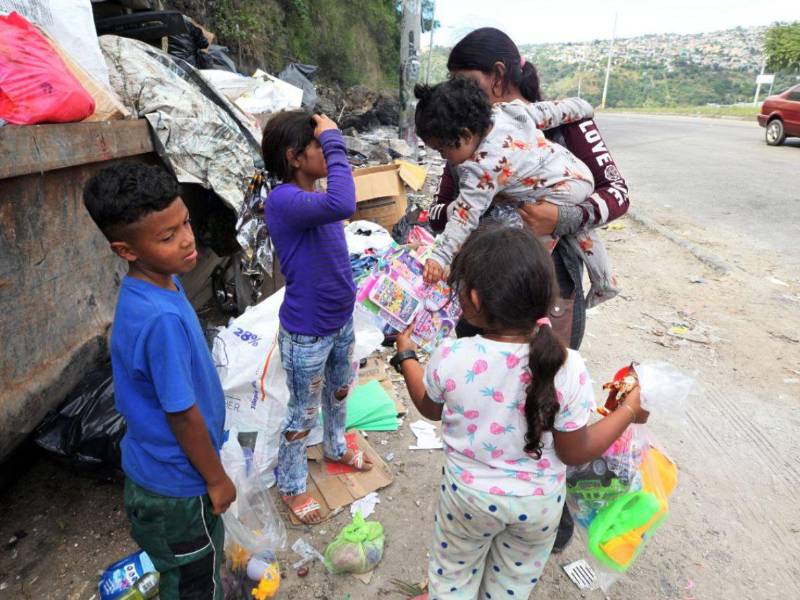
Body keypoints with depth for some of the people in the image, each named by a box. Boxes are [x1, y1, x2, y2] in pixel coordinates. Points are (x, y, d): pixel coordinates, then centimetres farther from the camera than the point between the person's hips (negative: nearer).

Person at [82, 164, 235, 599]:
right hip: (176, 490, -7)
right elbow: (182, 415, -26)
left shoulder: (157, 284, -6)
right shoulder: (161, 318, -36)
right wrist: (217, 480, -11)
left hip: (156, 470, 8)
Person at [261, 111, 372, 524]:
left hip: (341, 320, 8)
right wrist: (334, 142, -33)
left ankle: (335, 448, 56)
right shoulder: (283, 201, -27)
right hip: (307, 334, -8)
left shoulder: (314, 197, 0)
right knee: (304, 412, 11)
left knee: (339, 390, 28)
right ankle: (291, 486, 35)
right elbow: (342, 205, -45)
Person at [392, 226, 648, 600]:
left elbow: (430, 408, -5)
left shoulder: (449, 359, -27)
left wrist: (406, 355, 10)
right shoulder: (567, 368, -27)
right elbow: (575, 452, -14)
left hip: (469, 495, -1)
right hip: (539, 502, 1)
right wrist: (630, 410, -1)